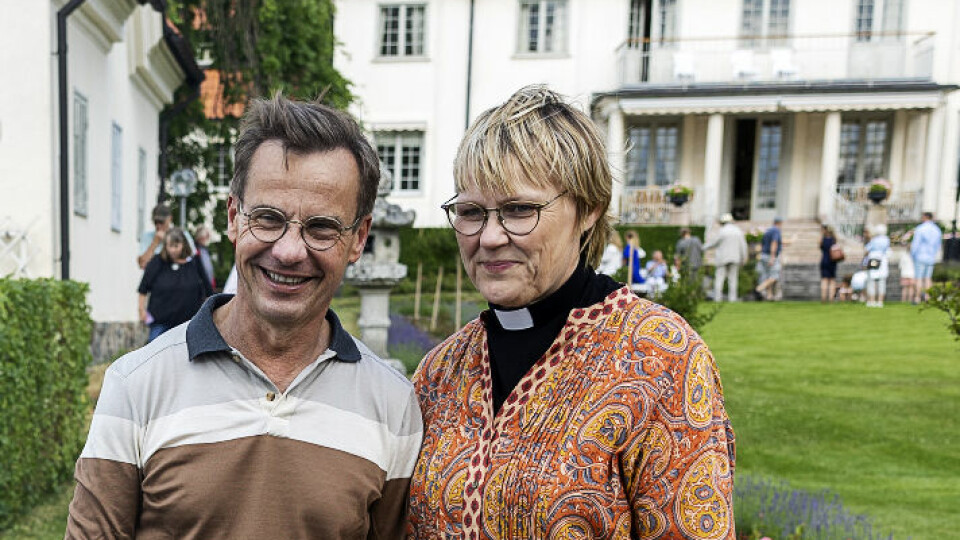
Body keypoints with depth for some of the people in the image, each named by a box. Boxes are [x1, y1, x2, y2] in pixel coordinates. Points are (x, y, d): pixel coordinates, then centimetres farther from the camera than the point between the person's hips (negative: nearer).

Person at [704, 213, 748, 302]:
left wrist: (704, 248, 15)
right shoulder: (738, 231, 4)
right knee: (733, 278, 7)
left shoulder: (722, 231, -10)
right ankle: (732, 298, 4)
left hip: (722, 258, -4)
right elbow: (743, 246, 4)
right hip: (735, 258, 4)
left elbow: (713, 243, -3)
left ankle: (717, 297, -4)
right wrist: (743, 259, 12)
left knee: (719, 278, 1)